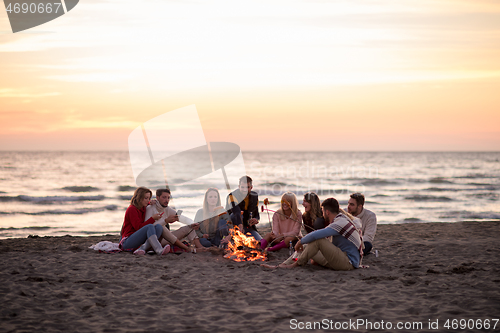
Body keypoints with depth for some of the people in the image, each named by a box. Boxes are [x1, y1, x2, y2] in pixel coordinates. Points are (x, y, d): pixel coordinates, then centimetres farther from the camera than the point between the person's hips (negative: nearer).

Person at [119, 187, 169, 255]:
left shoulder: (143, 209, 17)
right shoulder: (131, 209, -8)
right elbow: (138, 227, -17)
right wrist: (152, 218, -15)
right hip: (127, 242, -7)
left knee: (159, 227, -18)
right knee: (150, 227, -31)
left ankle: (142, 248, -37)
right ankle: (159, 250, -51)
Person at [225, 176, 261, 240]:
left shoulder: (254, 196, 2)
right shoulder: (232, 196, -19)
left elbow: (256, 213, 14)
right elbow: (236, 212, -40)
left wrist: (256, 219, -12)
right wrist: (240, 225, -58)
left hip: (248, 227, 5)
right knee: (238, 214, -37)